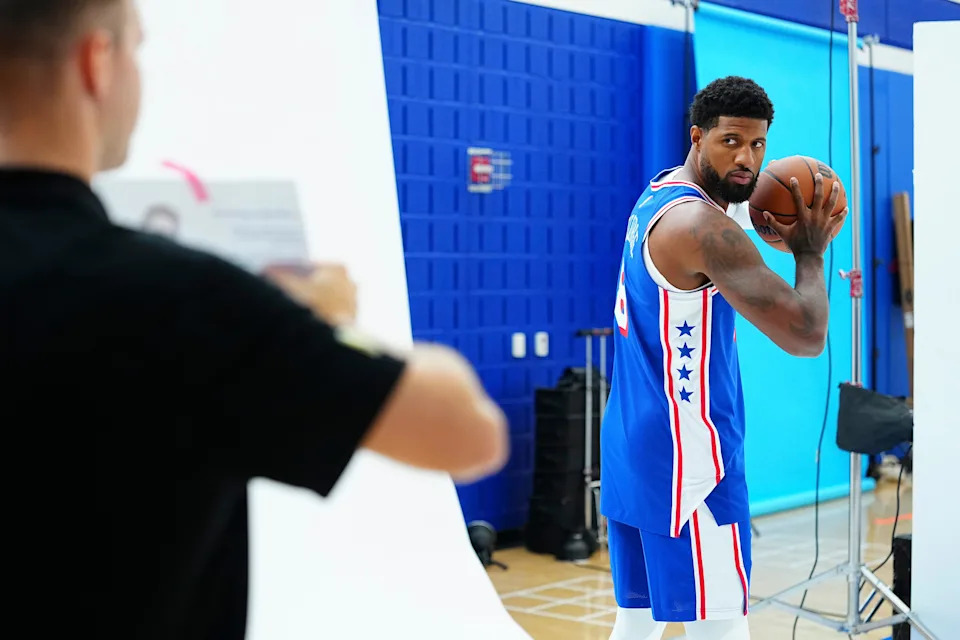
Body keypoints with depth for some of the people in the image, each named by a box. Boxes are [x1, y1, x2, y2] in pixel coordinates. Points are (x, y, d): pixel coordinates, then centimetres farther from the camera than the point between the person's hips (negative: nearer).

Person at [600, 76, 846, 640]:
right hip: (686, 457, -10)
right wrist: (811, 252, -7)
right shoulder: (703, 226, -19)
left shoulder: (657, 195, 11)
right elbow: (806, 336, -23)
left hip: (634, 446, 10)